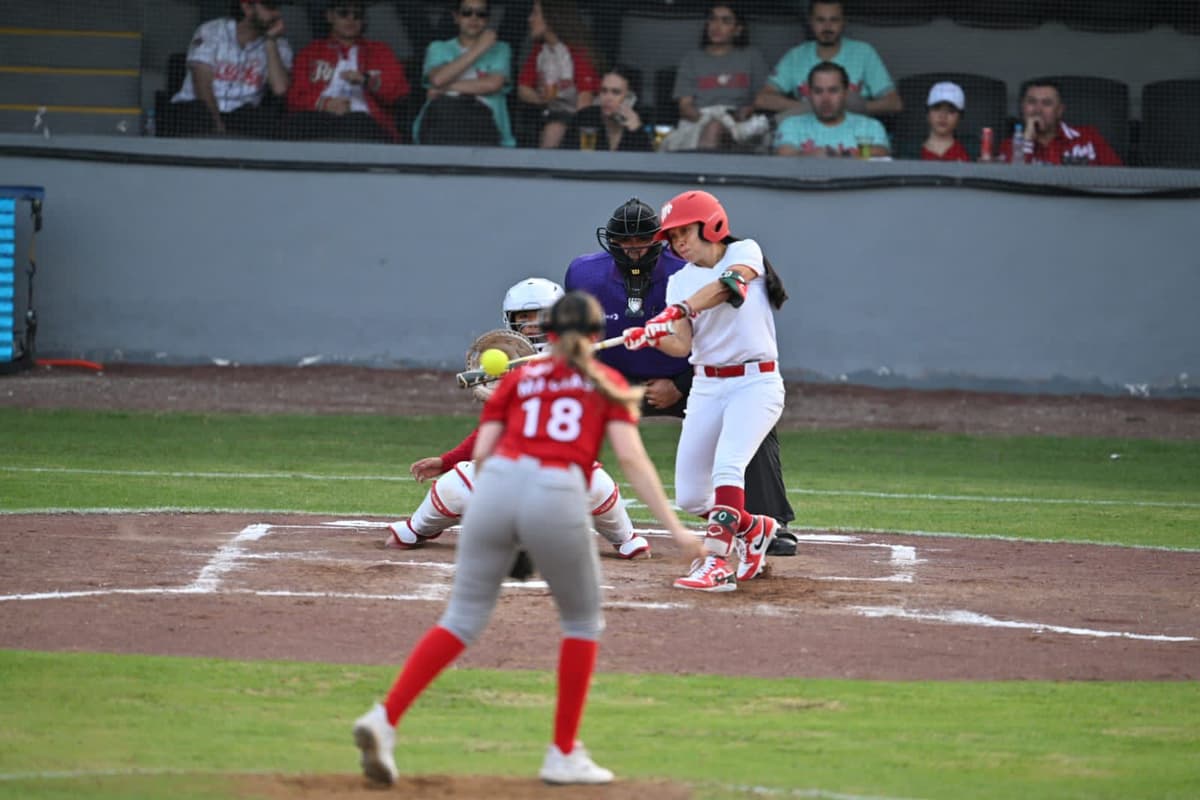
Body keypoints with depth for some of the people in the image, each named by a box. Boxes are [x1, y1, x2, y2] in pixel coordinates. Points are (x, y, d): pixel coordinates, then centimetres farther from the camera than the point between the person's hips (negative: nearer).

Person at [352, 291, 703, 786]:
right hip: (559, 499, -2)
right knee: (582, 621, 19)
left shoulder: (518, 378, 23)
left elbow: (481, 453, 12)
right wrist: (675, 529, 1)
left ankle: (384, 719, -10)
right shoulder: (607, 384, 18)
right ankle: (564, 755, 16)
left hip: (497, 485, 2)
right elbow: (632, 459, 4)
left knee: (463, 618, 8)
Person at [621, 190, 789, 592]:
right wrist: (652, 337, -26)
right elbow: (682, 344, -4)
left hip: (756, 382, -6)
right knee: (689, 497, 2)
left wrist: (680, 309, -41)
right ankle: (753, 529, 28)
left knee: (727, 466, -28)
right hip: (707, 388, 6)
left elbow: (728, 285, -27)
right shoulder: (681, 280, 9)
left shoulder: (745, 252, -4)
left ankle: (716, 563, -31)